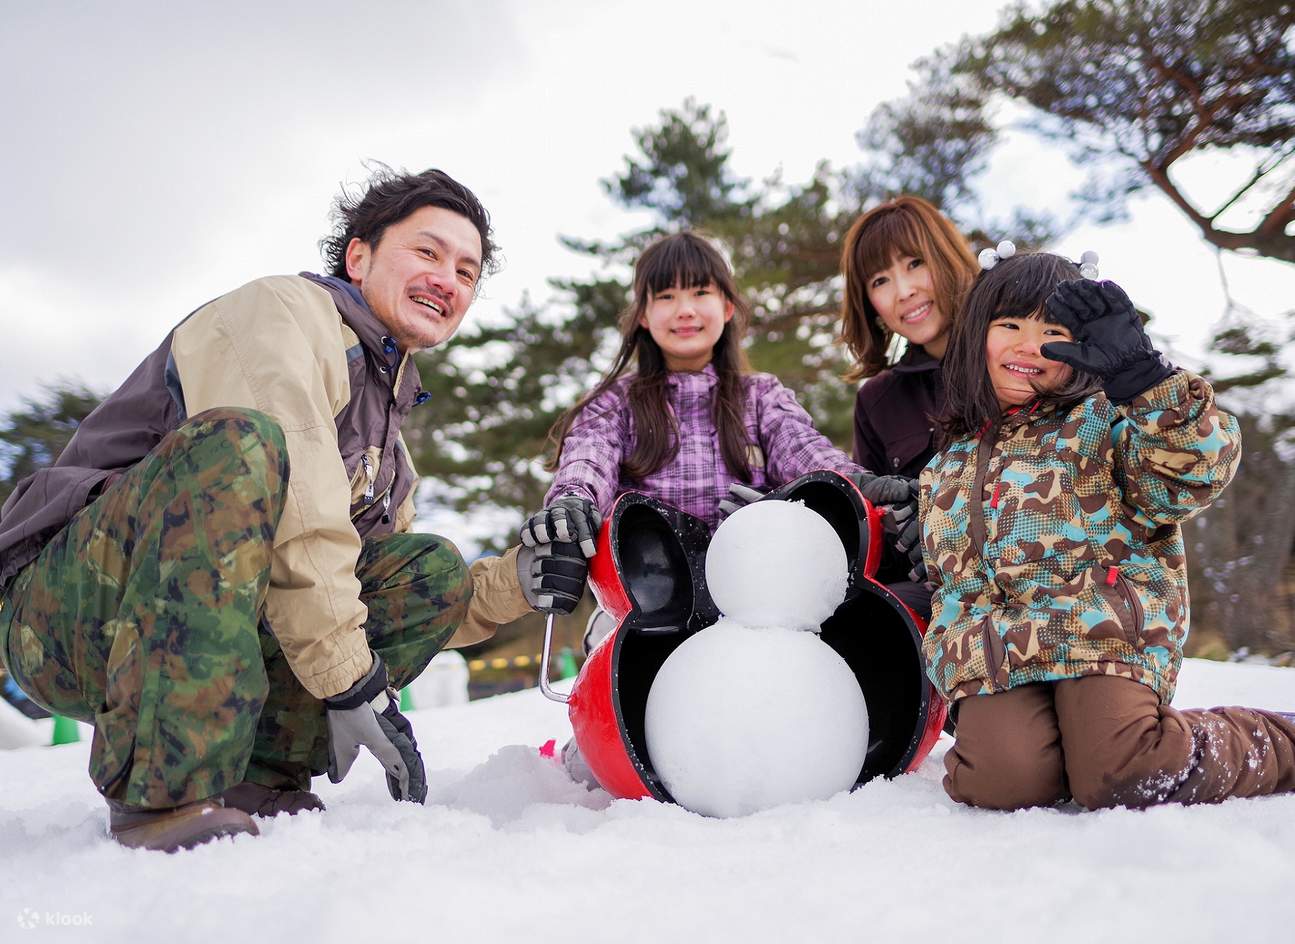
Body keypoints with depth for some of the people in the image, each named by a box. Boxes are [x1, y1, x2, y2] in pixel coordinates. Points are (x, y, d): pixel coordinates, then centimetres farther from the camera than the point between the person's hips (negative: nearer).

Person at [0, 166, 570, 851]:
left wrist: (517, 582, 3)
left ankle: (254, 776, -12)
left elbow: (409, 605, 19)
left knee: (432, 568, 1)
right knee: (236, 444, -33)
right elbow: (295, 521, -22)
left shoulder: (387, 440, 20)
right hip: (64, 605, -8)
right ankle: (162, 797, -33)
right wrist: (351, 685, -22)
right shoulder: (284, 308, -7)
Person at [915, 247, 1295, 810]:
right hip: (994, 654, 3)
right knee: (1003, 780, -26)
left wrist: (1137, 372, -25)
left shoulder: (1101, 422, 7)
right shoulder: (949, 468, 22)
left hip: (1104, 636, -3)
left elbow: (1199, 468, -14)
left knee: (1118, 779, -26)